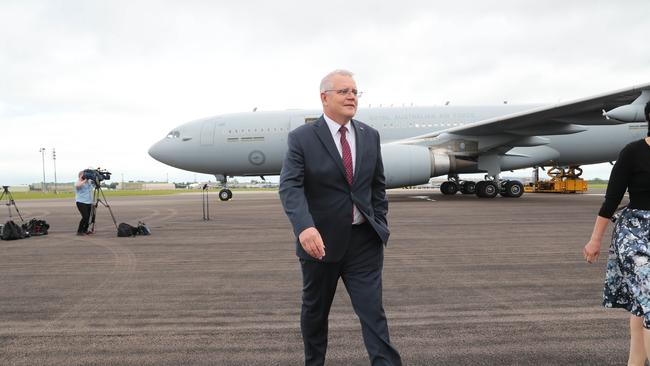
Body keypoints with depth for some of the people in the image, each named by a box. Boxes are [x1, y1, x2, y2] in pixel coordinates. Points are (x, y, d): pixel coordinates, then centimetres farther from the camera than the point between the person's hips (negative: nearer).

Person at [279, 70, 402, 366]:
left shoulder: (370, 136, 6)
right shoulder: (302, 138, -8)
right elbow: (290, 186, -20)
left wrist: (380, 225, 8)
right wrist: (305, 227, -36)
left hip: (364, 241, 2)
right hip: (320, 240, -2)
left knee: (373, 311, 0)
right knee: (315, 311, 16)